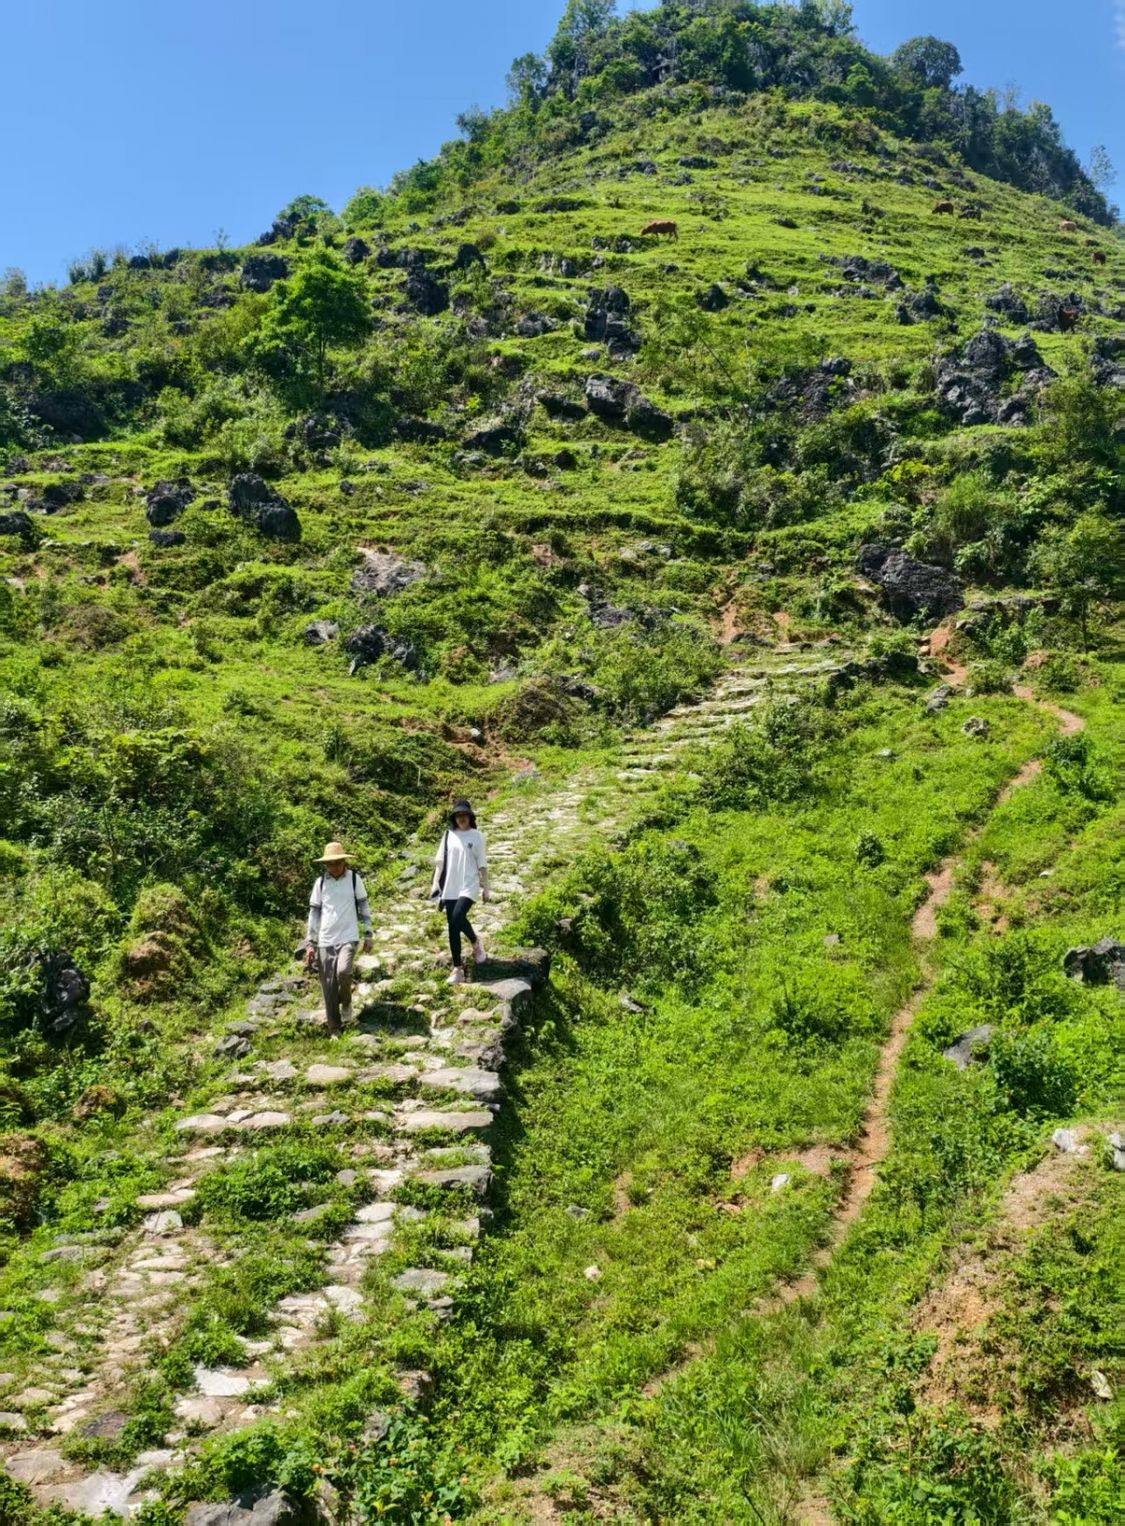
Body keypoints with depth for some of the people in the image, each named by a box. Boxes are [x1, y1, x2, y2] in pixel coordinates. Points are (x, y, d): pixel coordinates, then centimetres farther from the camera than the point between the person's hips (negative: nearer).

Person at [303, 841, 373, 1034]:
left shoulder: (354, 878, -1)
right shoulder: (320, 882, 2)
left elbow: (364, 907, 6)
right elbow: (314, 912, 7)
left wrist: (368, 935, 3)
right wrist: (310, 943, 5)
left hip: (348, 937, -2)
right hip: (325, 941, 2)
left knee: (343, 971, -27)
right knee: (329, 989, 3)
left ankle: (346, 1003, 4)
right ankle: (334, 1031, 16)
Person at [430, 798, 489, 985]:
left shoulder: (476, 836, -1)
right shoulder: (449, 835, 7)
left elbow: (482, 865, 1)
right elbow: (440, 861, 9)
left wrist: (485, 888, -1)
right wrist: (435, 883, 2)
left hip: (469, 885, -4)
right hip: (450, 887, 4)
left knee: (458, 917, -24)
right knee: (452, 927, 3)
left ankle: (476, 942, 6)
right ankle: (457, 968, 11)